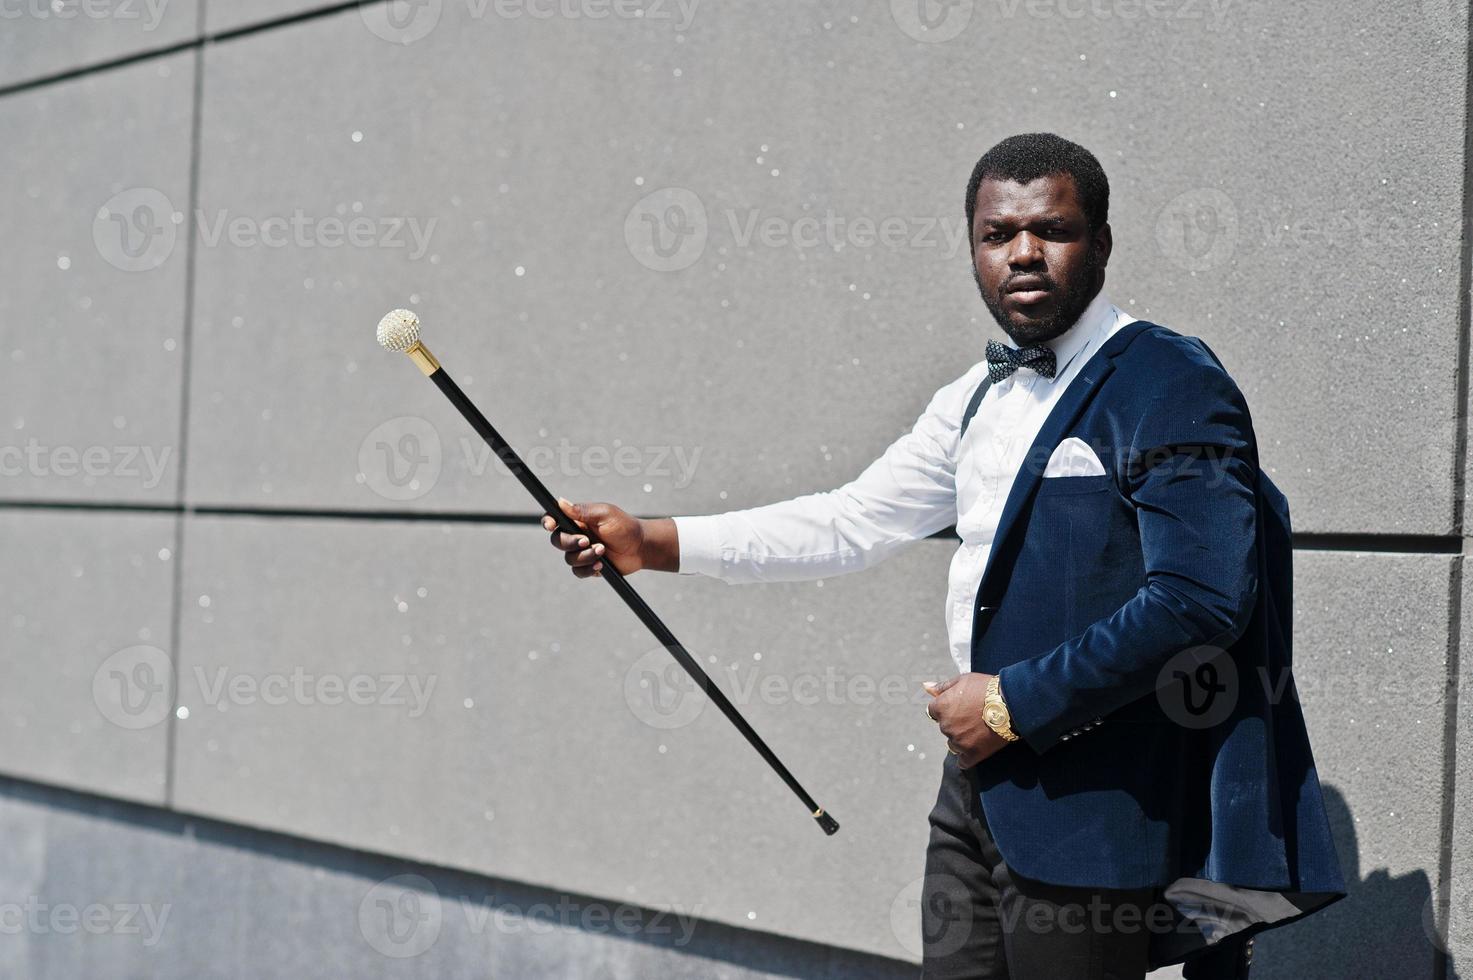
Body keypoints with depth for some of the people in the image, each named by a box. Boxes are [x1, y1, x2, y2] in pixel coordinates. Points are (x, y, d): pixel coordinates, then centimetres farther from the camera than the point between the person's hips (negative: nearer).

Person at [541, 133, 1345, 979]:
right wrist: (653, 543, 8)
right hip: (980, 783, 8)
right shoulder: (980, 398, 13)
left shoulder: (1168, 385, -14)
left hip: (1091, 806, -8)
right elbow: (854, 523, 15)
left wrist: (1016, 701, -17)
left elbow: (1200, 599, -22)